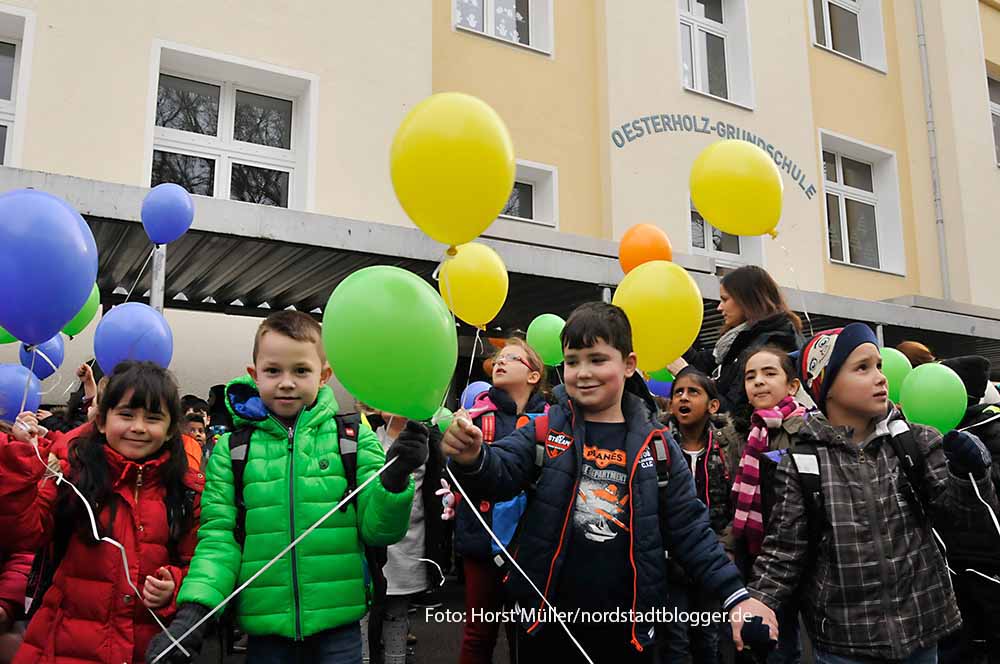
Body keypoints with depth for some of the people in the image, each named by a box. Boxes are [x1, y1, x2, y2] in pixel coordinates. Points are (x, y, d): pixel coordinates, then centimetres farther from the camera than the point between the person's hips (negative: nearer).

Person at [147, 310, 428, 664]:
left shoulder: (353, 438, -2)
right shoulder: (232, 449, 0)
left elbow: (377, 529, -3)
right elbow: (218, 536, -1)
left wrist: (395, 479, -21)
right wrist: (193, 608, -15)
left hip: (338, 625, 0)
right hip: (265, 625, 1)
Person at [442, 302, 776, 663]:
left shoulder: (657, 446, 1)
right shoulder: (544, 431, -1)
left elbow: (690, 530, 4)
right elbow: (500, 473, -14)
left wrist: (736, 596, -5)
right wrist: (472, 459, -36)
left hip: (626, 629, 1)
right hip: (545, 620, 0)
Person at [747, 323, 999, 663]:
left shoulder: (916, 442, -2)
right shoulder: (800, 463, -10)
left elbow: (967, 511, -3)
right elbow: (783, 551, -6)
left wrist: (970, 472, -23)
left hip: (921, 628, 3)